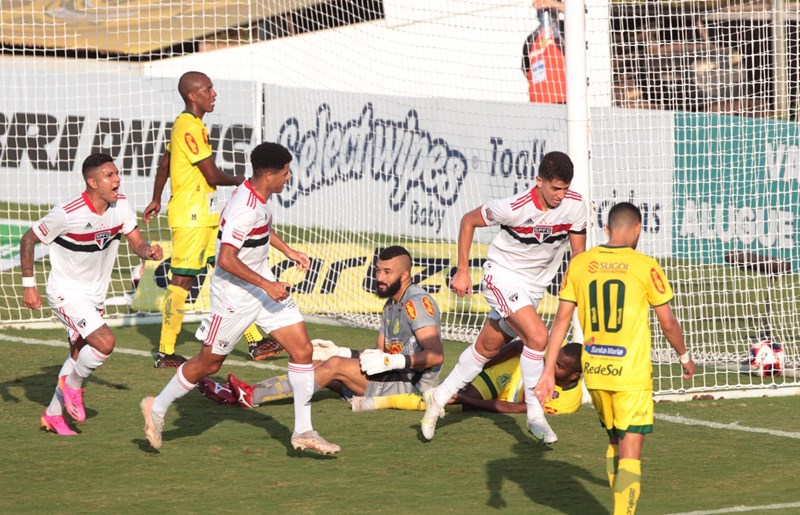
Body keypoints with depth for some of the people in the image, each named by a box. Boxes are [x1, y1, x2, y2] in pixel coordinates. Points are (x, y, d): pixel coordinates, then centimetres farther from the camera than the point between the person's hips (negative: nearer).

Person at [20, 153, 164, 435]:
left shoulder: (121, 206, -8)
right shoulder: (67, 213, -25)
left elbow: (137, 243, -2)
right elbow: (28, 240, -13)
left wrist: (149, 251, -26)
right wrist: (29, 285, -12)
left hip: (95, 295, 7)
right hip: (66, 293, -7)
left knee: (79, 356, 16)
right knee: (105, 342, -23)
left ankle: (53, 415, 32)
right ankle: (73, 385, 3)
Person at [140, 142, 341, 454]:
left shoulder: (263, 196, 3)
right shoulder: (245, 208, -27)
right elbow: (226, 259, -31)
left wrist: (287, 251, 21)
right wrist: (266, 285, -26)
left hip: (263, 284, 9)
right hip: (234, 293, -9)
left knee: (302, 348, 0)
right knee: (210, 363, 4)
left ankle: (303, 432, 5)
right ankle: (157, 408, 26)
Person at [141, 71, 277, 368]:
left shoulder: (184, 124, 14)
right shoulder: (190, 127, -17)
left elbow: (164, 164, 23)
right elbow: (213, 176, -18)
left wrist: (156, 200, 31)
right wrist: (239, 182, 0)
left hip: (205, 216, 10)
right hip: (190, 217, -10)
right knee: (182, 280, -6)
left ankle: (255, 341, 15)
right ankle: (165, 354, 0)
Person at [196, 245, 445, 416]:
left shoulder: (417, 302, -13)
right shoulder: (391, 304, 19)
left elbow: (436, 356, -22)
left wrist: (393, 361, -30)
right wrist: (341, 351, 8)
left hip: (412, 385, -9)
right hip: (393, 379, 9)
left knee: (335, 366, -22)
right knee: (320, 362, -3)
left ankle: (252, 397, -26)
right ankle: (245, 394, -13)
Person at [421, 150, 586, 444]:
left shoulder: (574, 205, -14)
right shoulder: (515, 208, -25)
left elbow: (578, 254, -2)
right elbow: (469, 220, -9)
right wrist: (462, 271, -9)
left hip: (535, 286, 6)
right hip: (503, 276, -6)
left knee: (488, 347, 14)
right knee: (537, 336, -24)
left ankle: (439, 398, 30)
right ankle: (535, 416, -12)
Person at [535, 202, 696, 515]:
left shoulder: (579, 264, 2)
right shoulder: (645, 267, -8)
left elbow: (562, 319, 2)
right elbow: (668, 323, -1)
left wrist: (548, 371, 5)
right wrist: (684, 357, 17)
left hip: (594, 372, 5)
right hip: (631, 373, -5)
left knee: (615, 443, 22)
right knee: (630, 454, -4)